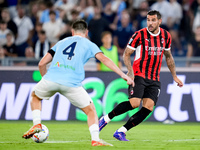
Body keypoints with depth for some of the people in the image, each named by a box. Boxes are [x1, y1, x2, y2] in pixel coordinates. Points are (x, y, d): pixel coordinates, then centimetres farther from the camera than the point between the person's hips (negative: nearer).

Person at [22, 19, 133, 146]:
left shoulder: (61, 43, 27)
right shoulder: (89, 44, 18)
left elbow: (42, 63, 24)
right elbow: (104, 59, 1)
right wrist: (123, 75, -2)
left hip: (51, 79, 2)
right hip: (72, 84, -2)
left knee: (35, 96, 32)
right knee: (91, 110, 14)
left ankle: (37, 125, 14)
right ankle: (95, 140, -1)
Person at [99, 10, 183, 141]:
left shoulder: (166, 36, 7)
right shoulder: (140, 35, -7)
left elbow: (168, 57, 22)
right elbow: (126, 54, -2)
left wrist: (174, 76, 23)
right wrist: (130, 71, -18)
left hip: (154, 80, 5)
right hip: (139, 76, -5)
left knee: (148, 108, -11)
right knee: (134, 103, -23)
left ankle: (121, 132, -5)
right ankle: (106, 118, -4)